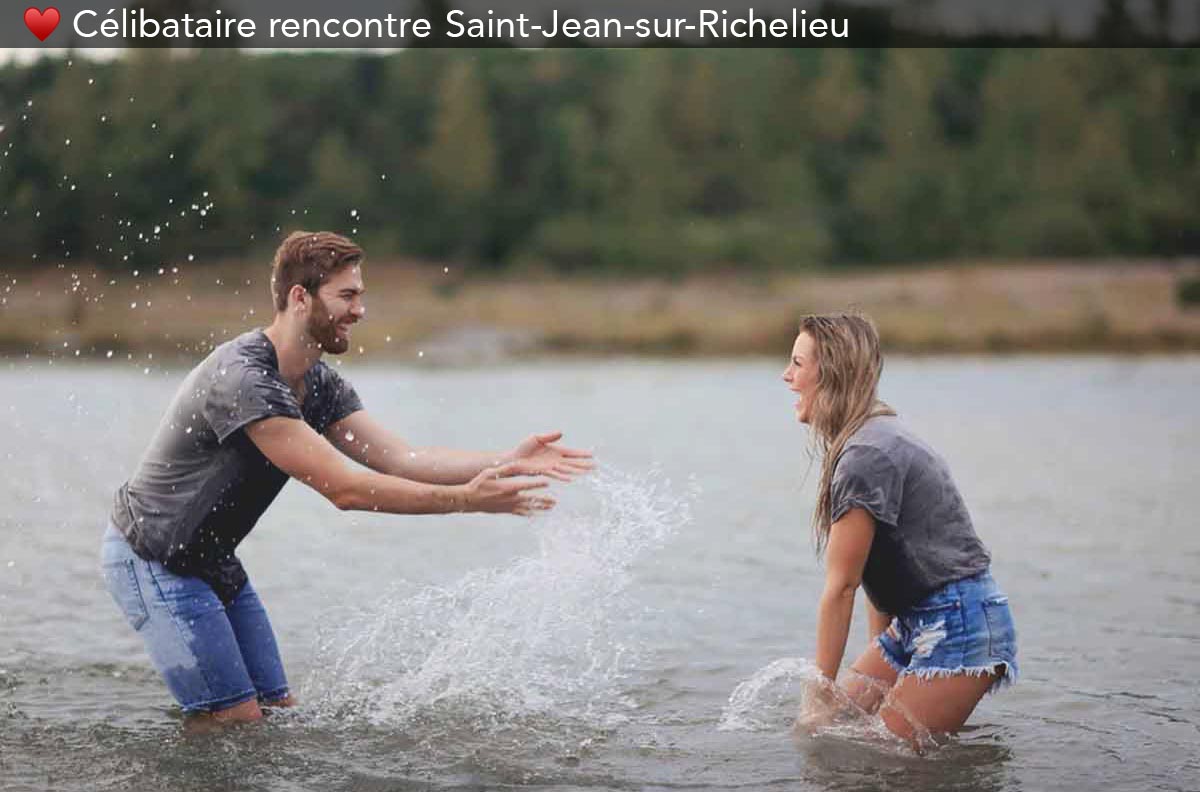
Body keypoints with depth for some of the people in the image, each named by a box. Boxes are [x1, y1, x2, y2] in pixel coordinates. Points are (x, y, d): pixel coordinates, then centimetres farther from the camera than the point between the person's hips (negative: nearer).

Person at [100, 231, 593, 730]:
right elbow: (343, 488, -30)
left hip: (213, 561, 9)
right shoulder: (242, 378, -28)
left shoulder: (320, 384, 3)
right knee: (236, 724, -11)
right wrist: (466, 499, -31)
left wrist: (508, 462, -17)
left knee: (280, 712, 9)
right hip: (153, 561, -9)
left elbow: (399, 459, -5)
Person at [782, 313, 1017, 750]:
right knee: (833, 722, 7)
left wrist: (820, 692, -13)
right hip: (916, 624, 10)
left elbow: (841, 586, -17)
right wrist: (875, 661, 16)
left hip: (959, 626, -10)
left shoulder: (867, 456, -20)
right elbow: (878, 573, 14)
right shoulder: (877, 437, 13)